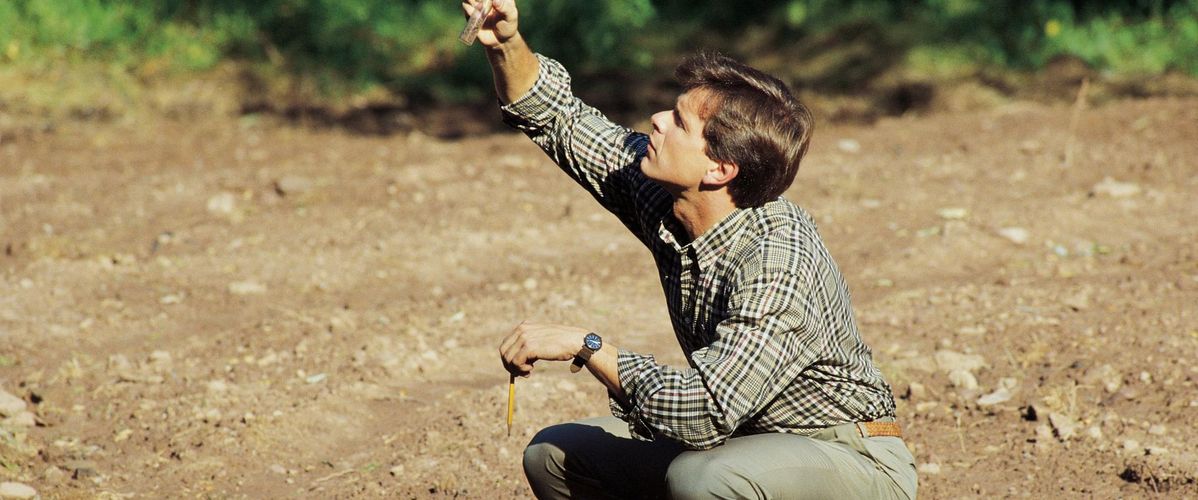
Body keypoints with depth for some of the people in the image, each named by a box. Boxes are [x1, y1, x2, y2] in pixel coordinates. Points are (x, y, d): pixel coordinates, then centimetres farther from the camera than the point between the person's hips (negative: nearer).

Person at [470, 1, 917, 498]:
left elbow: (702, 415, -36)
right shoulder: (662, 199, -7)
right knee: (553, 454, 3)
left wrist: (584, 344, -29)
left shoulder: (777, 261, -30)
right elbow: (559, 121, 5)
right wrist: (505, 43, -11)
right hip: (742, 442, 8)